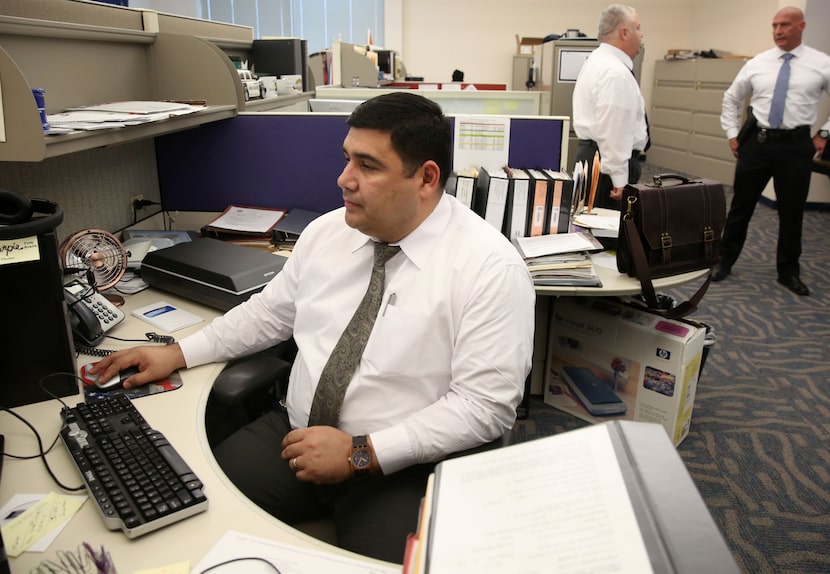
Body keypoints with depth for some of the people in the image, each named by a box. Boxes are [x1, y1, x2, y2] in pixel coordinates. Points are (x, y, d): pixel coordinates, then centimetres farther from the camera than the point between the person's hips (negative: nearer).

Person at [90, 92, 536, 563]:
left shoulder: (491, 267, -15)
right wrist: (177, 354, 9)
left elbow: (487, 406, -17)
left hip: (400, 468, -3)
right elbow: (270, 312, 16)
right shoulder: (326, 231, 3)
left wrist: (361, 453, -20)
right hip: (294, 434, 4)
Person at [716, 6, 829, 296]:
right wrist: (732, 134, 9)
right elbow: (731, 98, 16)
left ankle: (788, 272, 23)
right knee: (741, 205, 7)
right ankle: (725, 261, 21)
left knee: (792, 211, 8)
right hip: (757, 141, 1)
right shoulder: (756, 63, 4)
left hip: (797, 145, -1)